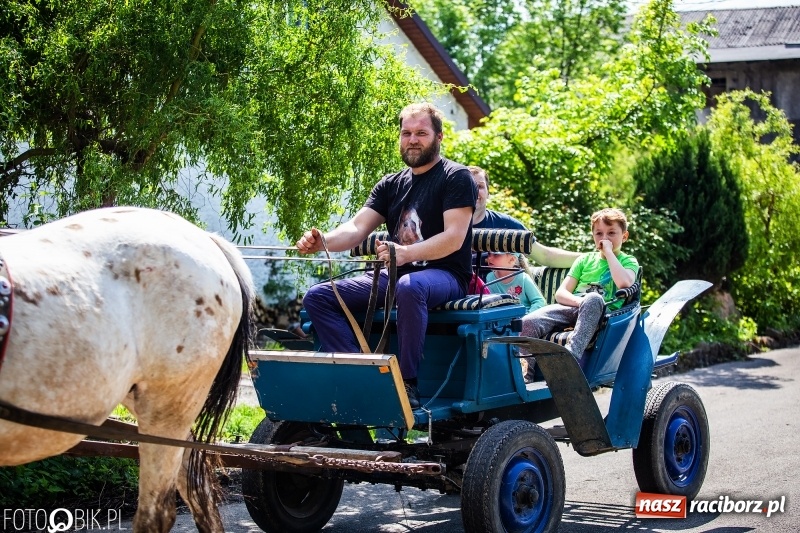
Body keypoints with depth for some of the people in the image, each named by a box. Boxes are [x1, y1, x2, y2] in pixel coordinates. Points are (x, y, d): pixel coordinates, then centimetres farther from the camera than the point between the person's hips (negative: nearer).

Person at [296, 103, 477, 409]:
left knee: (409, 287, -42)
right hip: (395, 276, 7)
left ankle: (408, 383, -35)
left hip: (444, 275, -7)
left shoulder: (456, 177, -1)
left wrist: (407, 253, -31)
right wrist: (322, 242, -18)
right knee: (318, 297, -10)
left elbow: (454, 237, -15)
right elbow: (357, 228, 5)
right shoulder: (391, 185, 17)